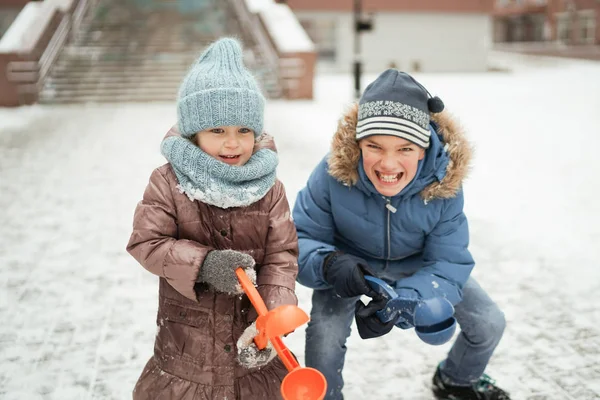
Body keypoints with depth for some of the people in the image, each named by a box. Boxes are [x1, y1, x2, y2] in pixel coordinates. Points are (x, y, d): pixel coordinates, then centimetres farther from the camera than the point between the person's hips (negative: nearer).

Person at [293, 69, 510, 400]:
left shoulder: (444, 182, -31)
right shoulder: (333, 174, -35)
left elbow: (448, 263, -28)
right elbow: (300, 239, -26)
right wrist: (328, 264, -51)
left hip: (417, 266, 3)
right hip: (350, 264, -2)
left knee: (489, 323, 3)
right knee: (324, 335, -26)